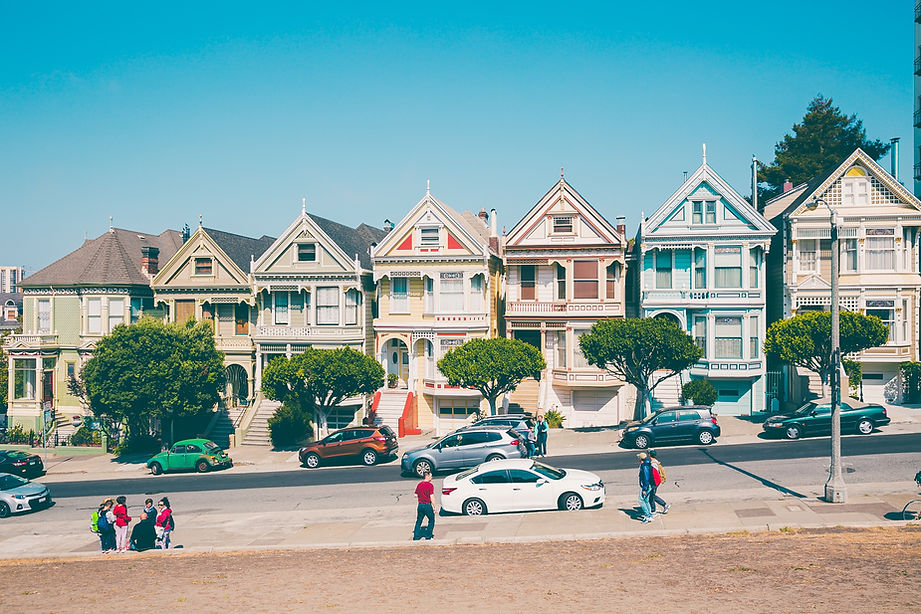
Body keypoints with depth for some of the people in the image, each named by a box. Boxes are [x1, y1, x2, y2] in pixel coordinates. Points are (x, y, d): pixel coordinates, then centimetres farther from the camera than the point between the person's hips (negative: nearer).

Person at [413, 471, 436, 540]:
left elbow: (416, 495, 9)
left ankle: (416, 536, 12)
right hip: (427, 505, -5)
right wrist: (434, 507, -11)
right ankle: (428, 535, 15)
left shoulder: (419, 485, 5)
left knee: (418, 521, 14)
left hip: (420, 505, 5)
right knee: (431, 520, 14)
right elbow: (432, 497, -16)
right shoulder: (430, 485, -13)